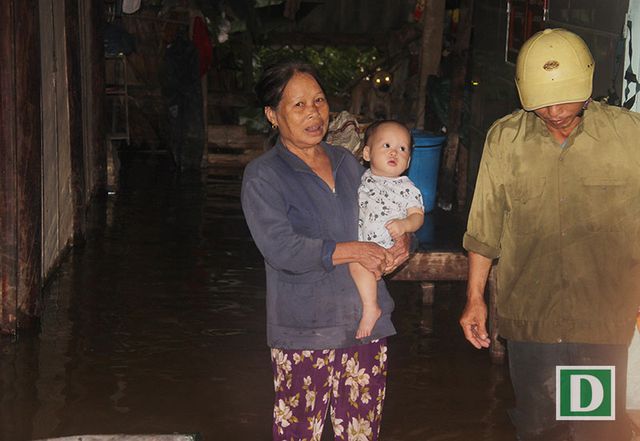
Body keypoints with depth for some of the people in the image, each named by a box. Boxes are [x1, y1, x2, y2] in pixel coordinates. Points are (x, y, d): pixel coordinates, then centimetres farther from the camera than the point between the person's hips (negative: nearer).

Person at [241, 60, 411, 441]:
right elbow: (280, 248, -17)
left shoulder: (347, 162, 14)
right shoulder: (262, 176, -5)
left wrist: (402, 242, -3)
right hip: (303, 332, -5)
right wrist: (353, 251, -18)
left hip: (366, 323, 5)